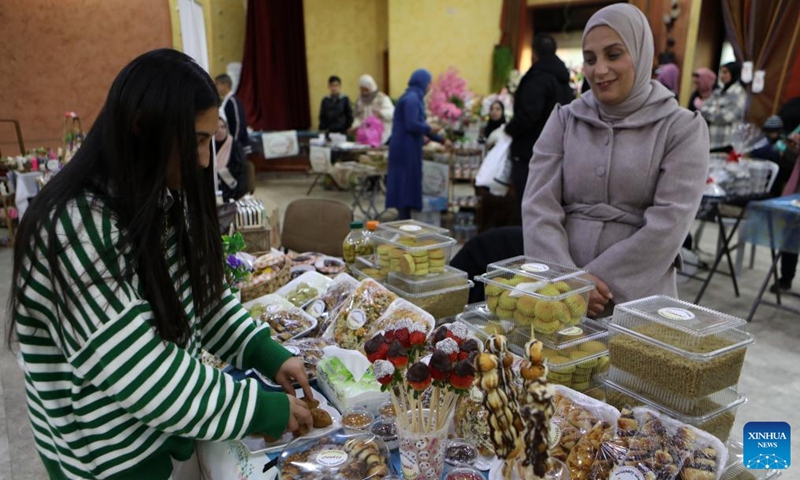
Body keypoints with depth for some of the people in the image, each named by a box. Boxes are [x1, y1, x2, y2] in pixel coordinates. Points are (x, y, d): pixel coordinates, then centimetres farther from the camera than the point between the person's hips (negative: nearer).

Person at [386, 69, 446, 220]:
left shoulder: (415, 98, 16)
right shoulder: (412, 98, -15)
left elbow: (418, 124, 22)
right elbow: (411, 125, -25)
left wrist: (440, 140, 26)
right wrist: (430, 129, -9)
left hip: (407, 147, 10)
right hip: (406, 148, -10)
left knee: (406, 183, 11)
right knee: (405, 183, -5)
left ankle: (404, 221, 17)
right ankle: (402, 222, -1)